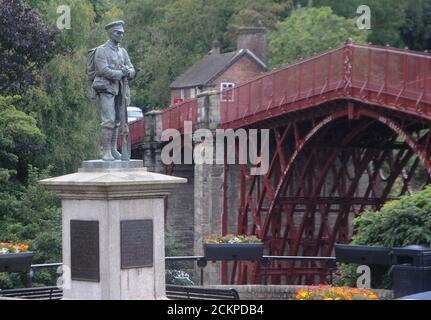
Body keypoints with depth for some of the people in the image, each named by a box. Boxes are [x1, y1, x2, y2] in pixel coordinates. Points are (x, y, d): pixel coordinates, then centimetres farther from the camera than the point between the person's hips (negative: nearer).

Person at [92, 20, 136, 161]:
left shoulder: (123, 52, 15)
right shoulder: (101, 51, -6)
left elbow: (132, 72, 10)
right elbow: (104, 71, -18)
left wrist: (127, 71, -14)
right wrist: (122, 73, -11)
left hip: (120, 91, 7)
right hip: (106, 89, -7)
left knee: (116, 121, 7)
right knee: (108, 121, -13)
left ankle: (113, 150, 12)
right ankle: (106, 152, -12)